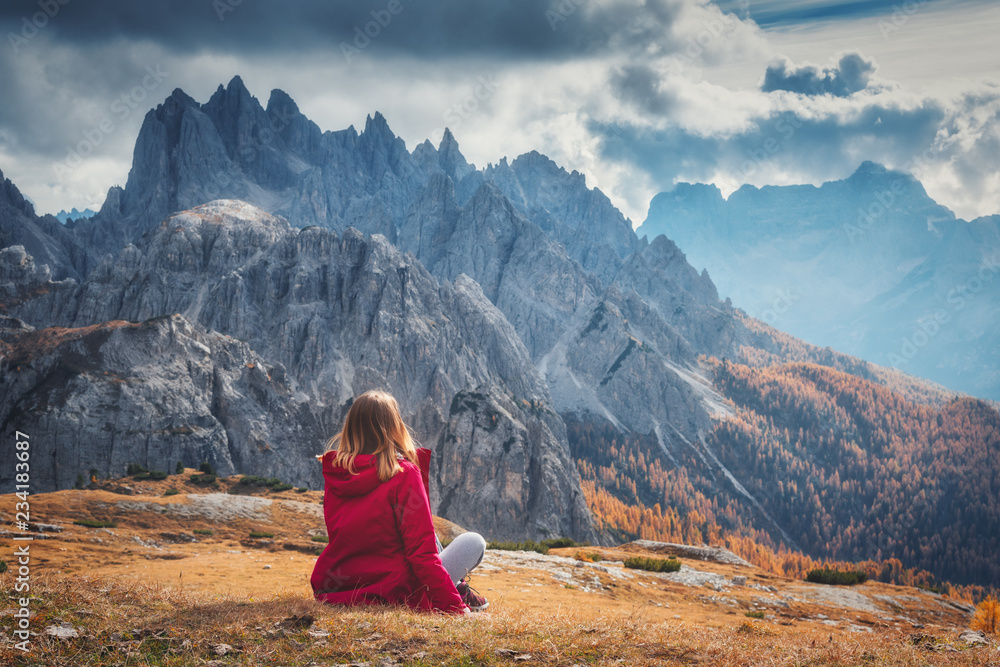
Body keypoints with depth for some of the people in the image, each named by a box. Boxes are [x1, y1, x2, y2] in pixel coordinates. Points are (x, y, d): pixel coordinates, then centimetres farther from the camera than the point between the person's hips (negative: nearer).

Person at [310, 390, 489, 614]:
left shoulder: (333, 470, 0)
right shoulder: (404, 474, -16)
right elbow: (421, 552, -19)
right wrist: (455, 607, -14)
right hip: (391, 596, -6)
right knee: (473, 542, 14)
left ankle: (455, 587, 33)